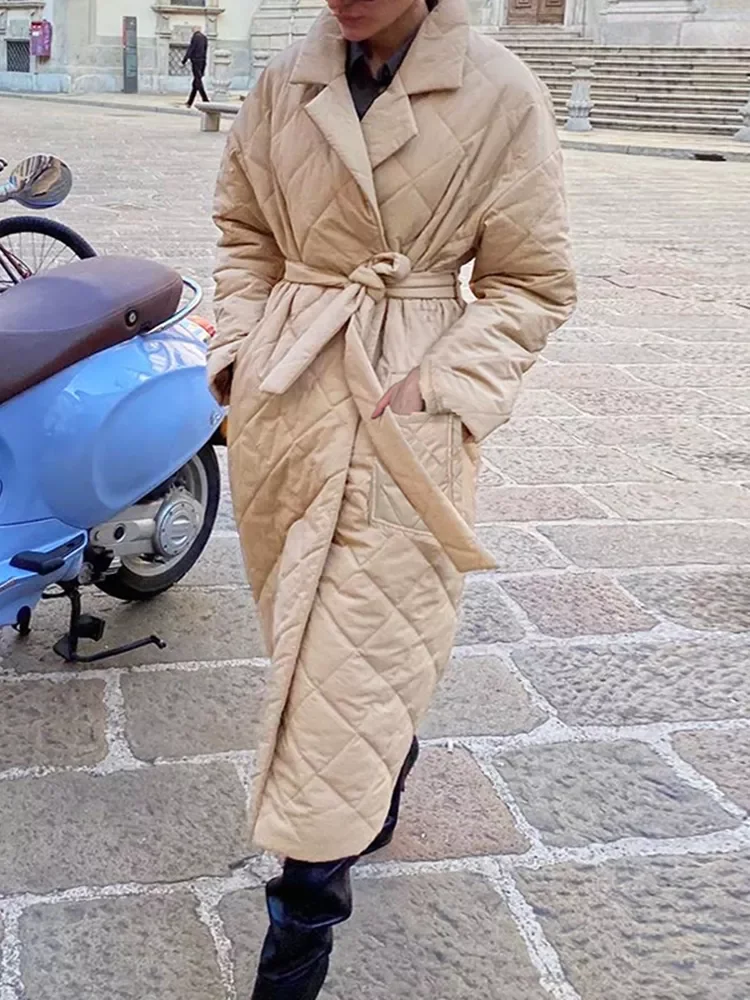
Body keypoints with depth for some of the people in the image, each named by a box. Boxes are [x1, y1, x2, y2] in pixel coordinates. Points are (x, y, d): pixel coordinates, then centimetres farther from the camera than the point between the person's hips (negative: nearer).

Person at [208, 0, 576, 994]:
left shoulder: (501, 95, -8)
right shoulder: (285, 84, 4)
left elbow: (533, 283, -4)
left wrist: (437, 384, -14)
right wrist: (239, 349, 2)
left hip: (400, 414, -5)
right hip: (281, 394, 5)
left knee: (352, 658, -4)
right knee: (301, 619, 17)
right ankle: (386, 772, 46)